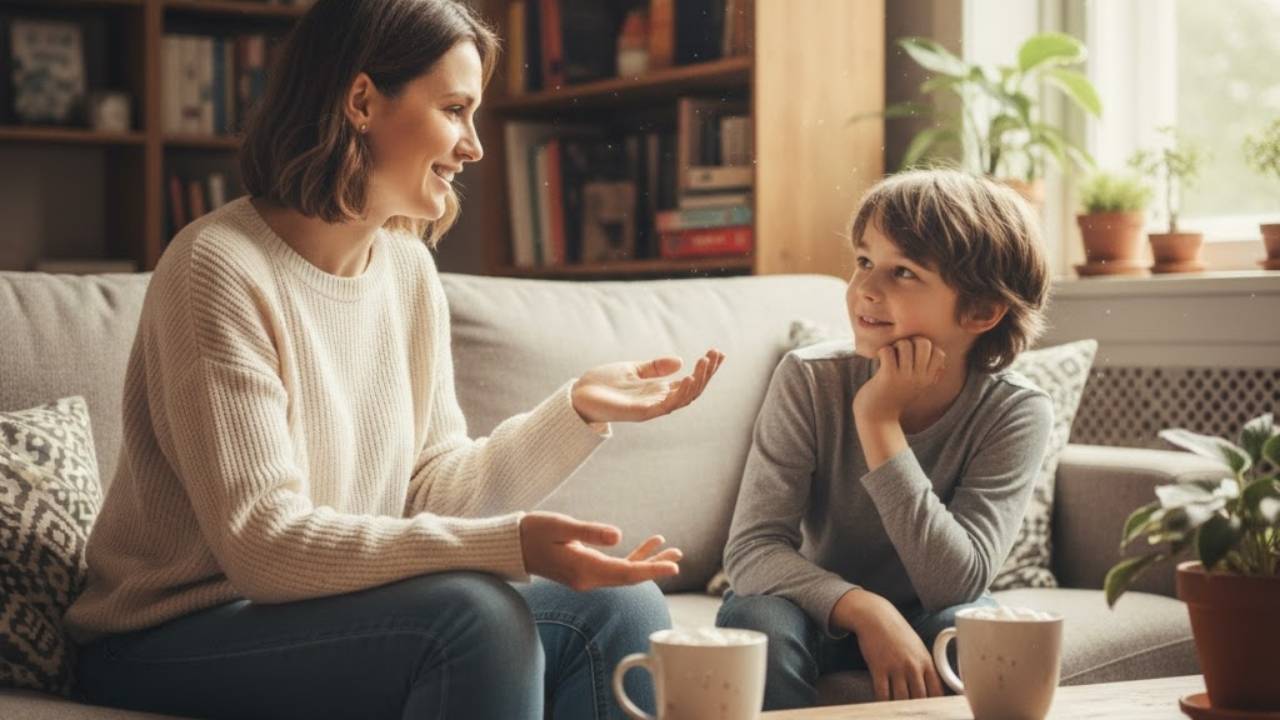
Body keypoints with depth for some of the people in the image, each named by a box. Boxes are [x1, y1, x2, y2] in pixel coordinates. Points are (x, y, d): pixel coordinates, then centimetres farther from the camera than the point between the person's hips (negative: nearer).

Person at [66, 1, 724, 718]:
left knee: (620, 606, -9)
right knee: (478, 616, -30)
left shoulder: (410, 269, 5)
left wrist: (578, 410, -12)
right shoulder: (222, 269, -18)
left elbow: (432, 490, 3)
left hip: (330, 613, 7)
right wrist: (508, 545, -33)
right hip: (176, 639, -7)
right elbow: (262, 543, -25)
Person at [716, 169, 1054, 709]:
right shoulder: (810, 380, -18)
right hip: (826, 620, 0)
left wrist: (881, 423, -33)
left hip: (925, 625, 0)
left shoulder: (1016, 414, -19)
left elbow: (957, 584, -27)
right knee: (756, 617, -32)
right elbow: (751, 549, -22)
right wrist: (864, 609, -40)